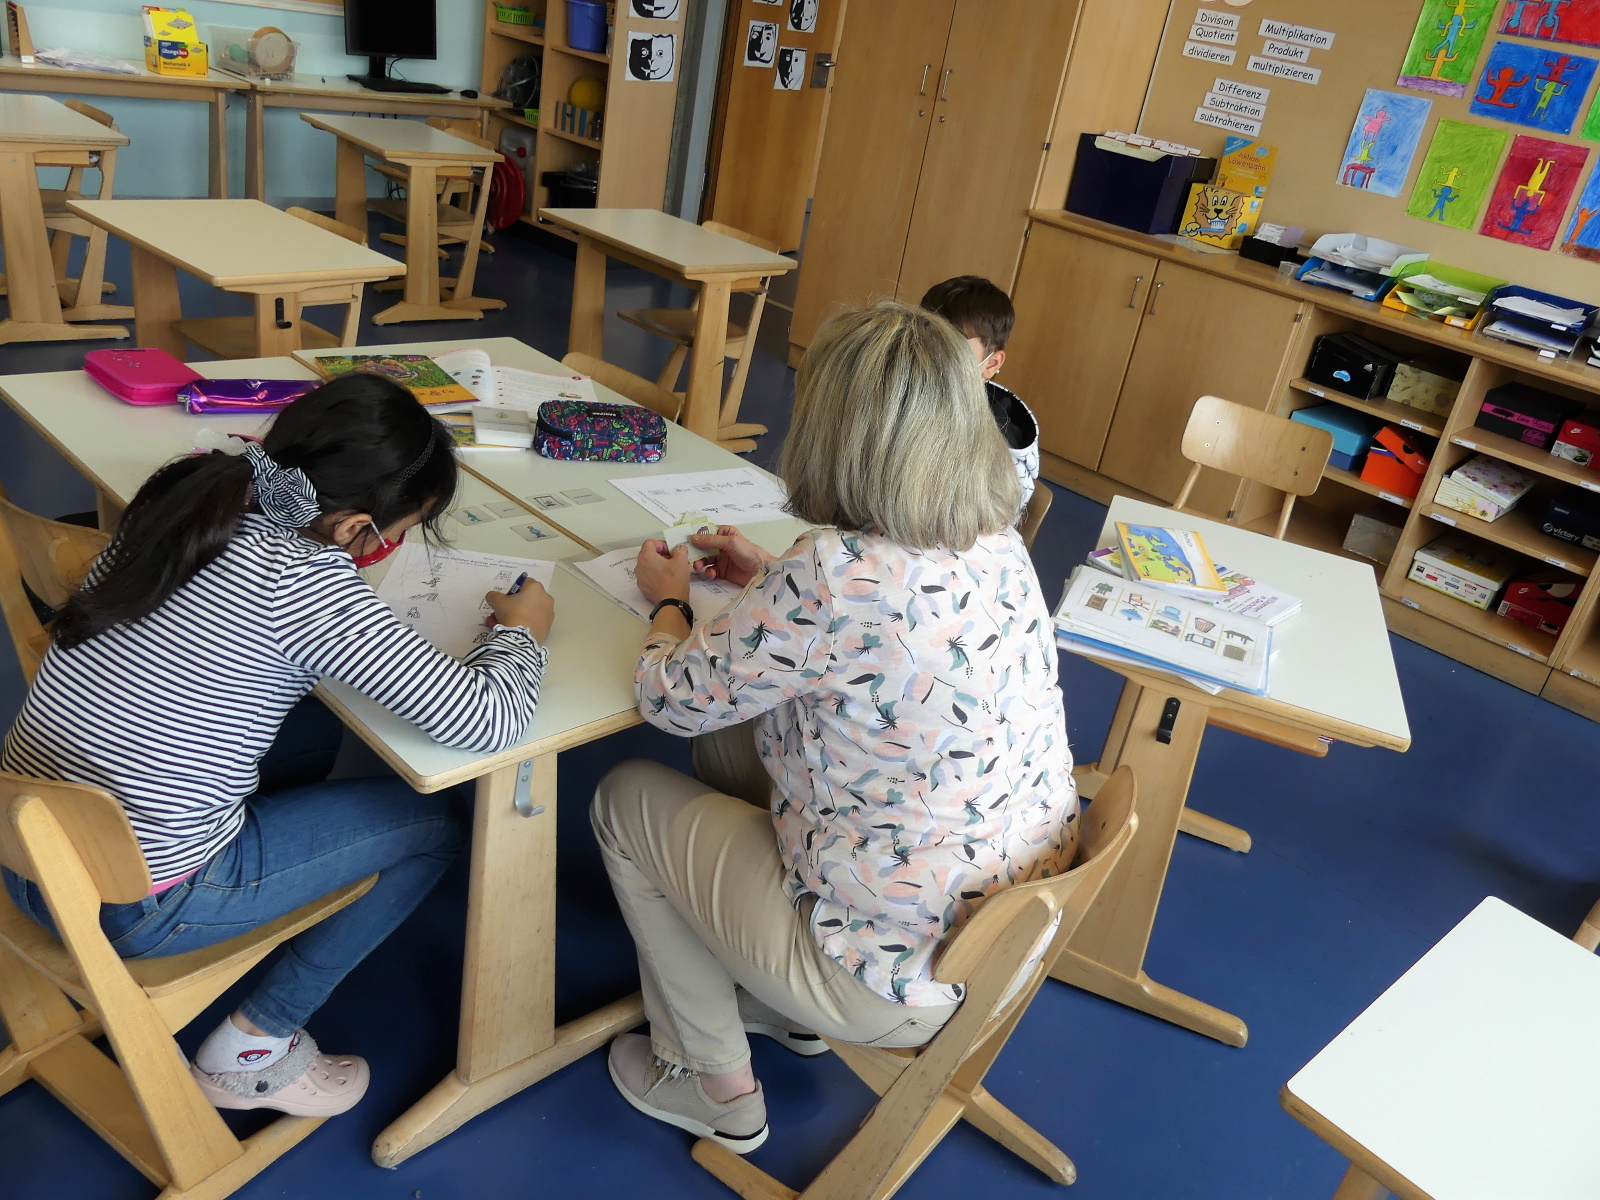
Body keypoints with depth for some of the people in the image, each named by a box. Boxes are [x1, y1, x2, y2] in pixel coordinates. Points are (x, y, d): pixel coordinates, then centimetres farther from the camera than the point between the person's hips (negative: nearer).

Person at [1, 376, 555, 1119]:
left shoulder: (183, 495, -2)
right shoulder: (305, 585, -23)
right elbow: (490, 721, -24)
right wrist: (522, 630, -4)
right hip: (132, 909, -8)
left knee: (314, 730, 24)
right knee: (439, 818, 5)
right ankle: (253, 1048, 13)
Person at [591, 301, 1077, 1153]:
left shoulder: (832, 576, -30)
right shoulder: (998, 545, -6)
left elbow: (673, 700, -14)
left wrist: (669, 601, 5)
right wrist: (768, 583, 16)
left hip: (905, 975, -7)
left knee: (625, 800, 11)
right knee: (734, 737, 20)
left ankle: (717, 1088, 27)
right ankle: (786, 1011, 35)